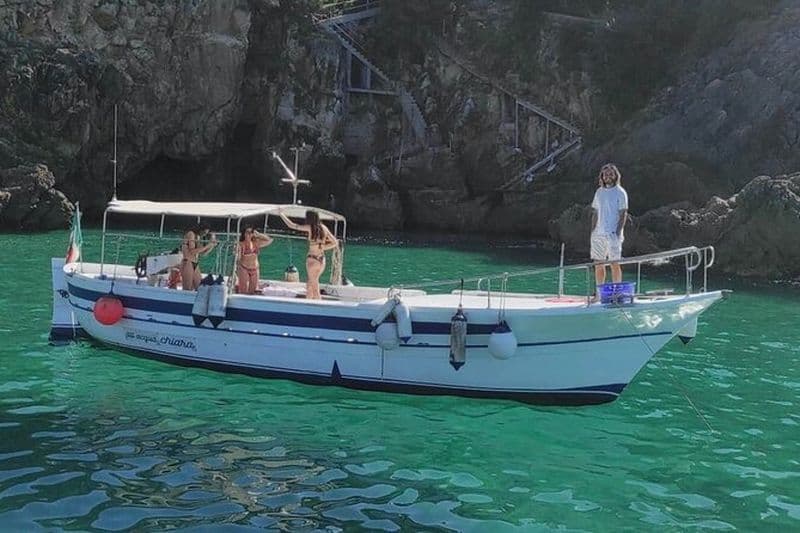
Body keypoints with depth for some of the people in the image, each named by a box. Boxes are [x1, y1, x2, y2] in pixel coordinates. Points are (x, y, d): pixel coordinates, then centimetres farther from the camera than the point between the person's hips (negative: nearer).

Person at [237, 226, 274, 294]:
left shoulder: (256, 243, 5)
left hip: (254, 269, 4)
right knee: (243, 291, -6)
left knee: (252, 292, 8)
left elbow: (269, 240, 5)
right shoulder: (241, 244, -7)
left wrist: (258, 235, 1)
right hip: (243, 269, -4)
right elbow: (238, 258, -14)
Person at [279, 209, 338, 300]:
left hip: (312, 259, -6)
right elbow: (335, 243, 8)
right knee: (310, 284, 19)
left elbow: (291, 225, -2)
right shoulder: (324, 228, 5)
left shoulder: (310, 227, -10)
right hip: (322, 260, 6)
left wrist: (282, 214, 10)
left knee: (315, 287, 2)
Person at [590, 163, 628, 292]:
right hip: (598, 233, 6)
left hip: (613, 234, -6)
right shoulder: (599, 192, 15)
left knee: (614, 264, -5)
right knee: (598, 264, 7)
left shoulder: (620, 192, -2)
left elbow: (623, 214, -6)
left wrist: (618, 232, -15)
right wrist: (593, 230, 8)